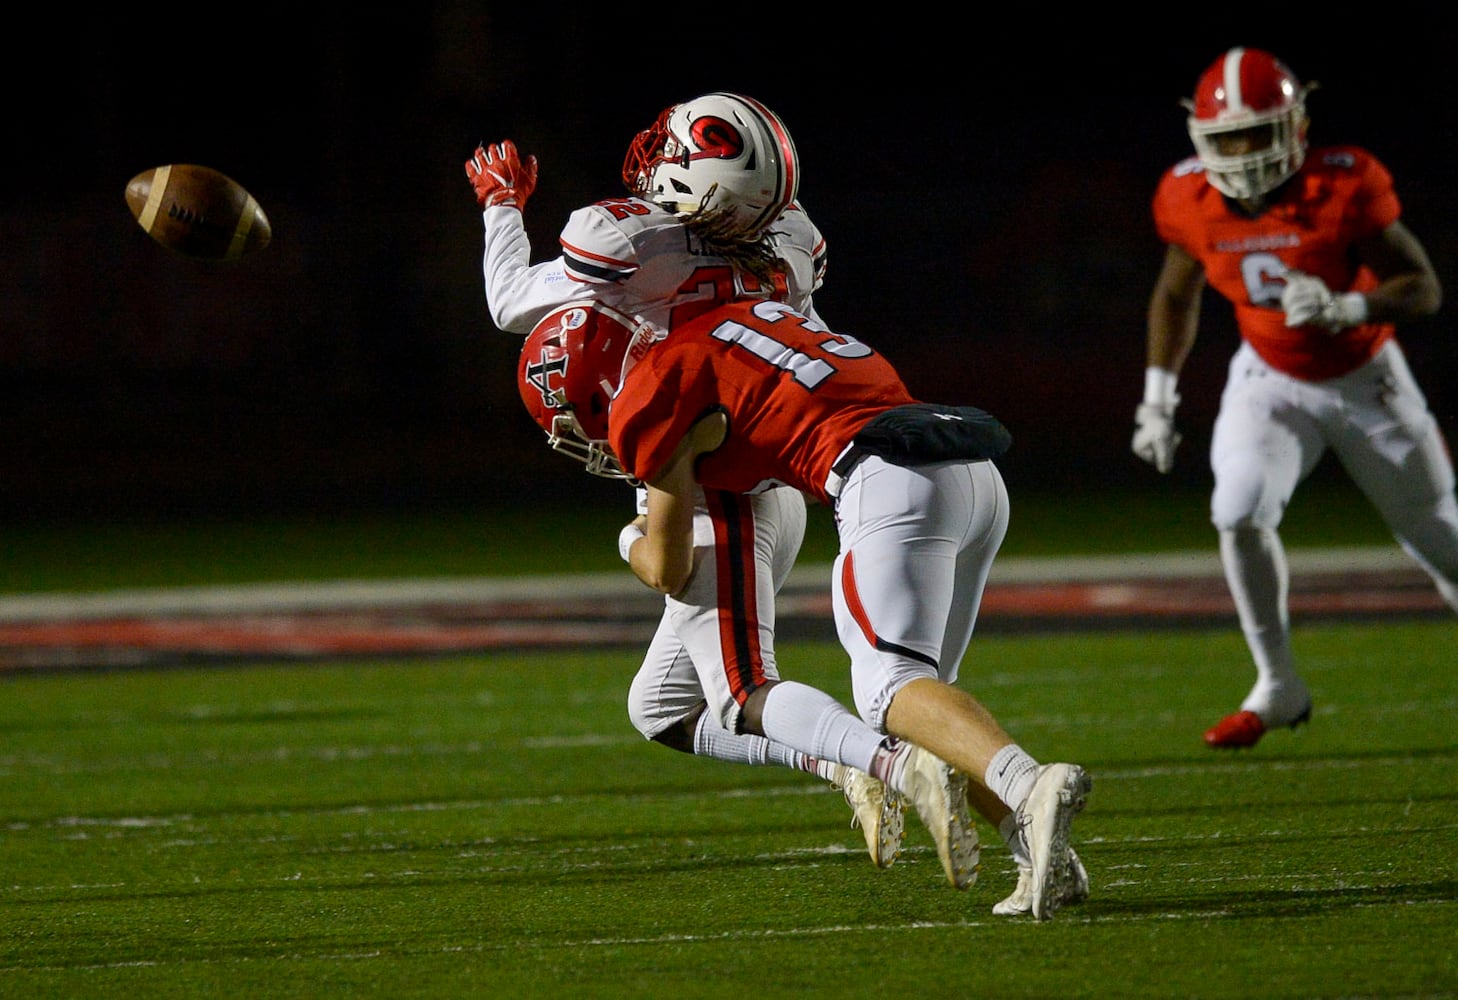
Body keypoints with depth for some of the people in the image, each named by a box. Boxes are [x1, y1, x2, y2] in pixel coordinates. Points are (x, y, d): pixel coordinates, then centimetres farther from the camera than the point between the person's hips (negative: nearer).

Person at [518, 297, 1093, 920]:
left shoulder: (653, 401, 5)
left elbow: (668, 572, 18)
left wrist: (634, 544, 40)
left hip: (892, 483, -8)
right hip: (981, 475, 8)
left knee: (891, 687, -14)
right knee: (920, 690, 14)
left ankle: (1030, 788, -42)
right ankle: (1043, 858, -4)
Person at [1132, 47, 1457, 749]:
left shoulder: (1344, 186, -27)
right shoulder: (1191, 200, -14)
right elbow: (1176, 297, 6)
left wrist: (1345, 310, -38)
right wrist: (1158, 396, 1)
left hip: (1364, 379, -2)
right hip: (1271, 380, 2)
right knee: (1240, 512, -23)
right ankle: (1278, 687, -8)